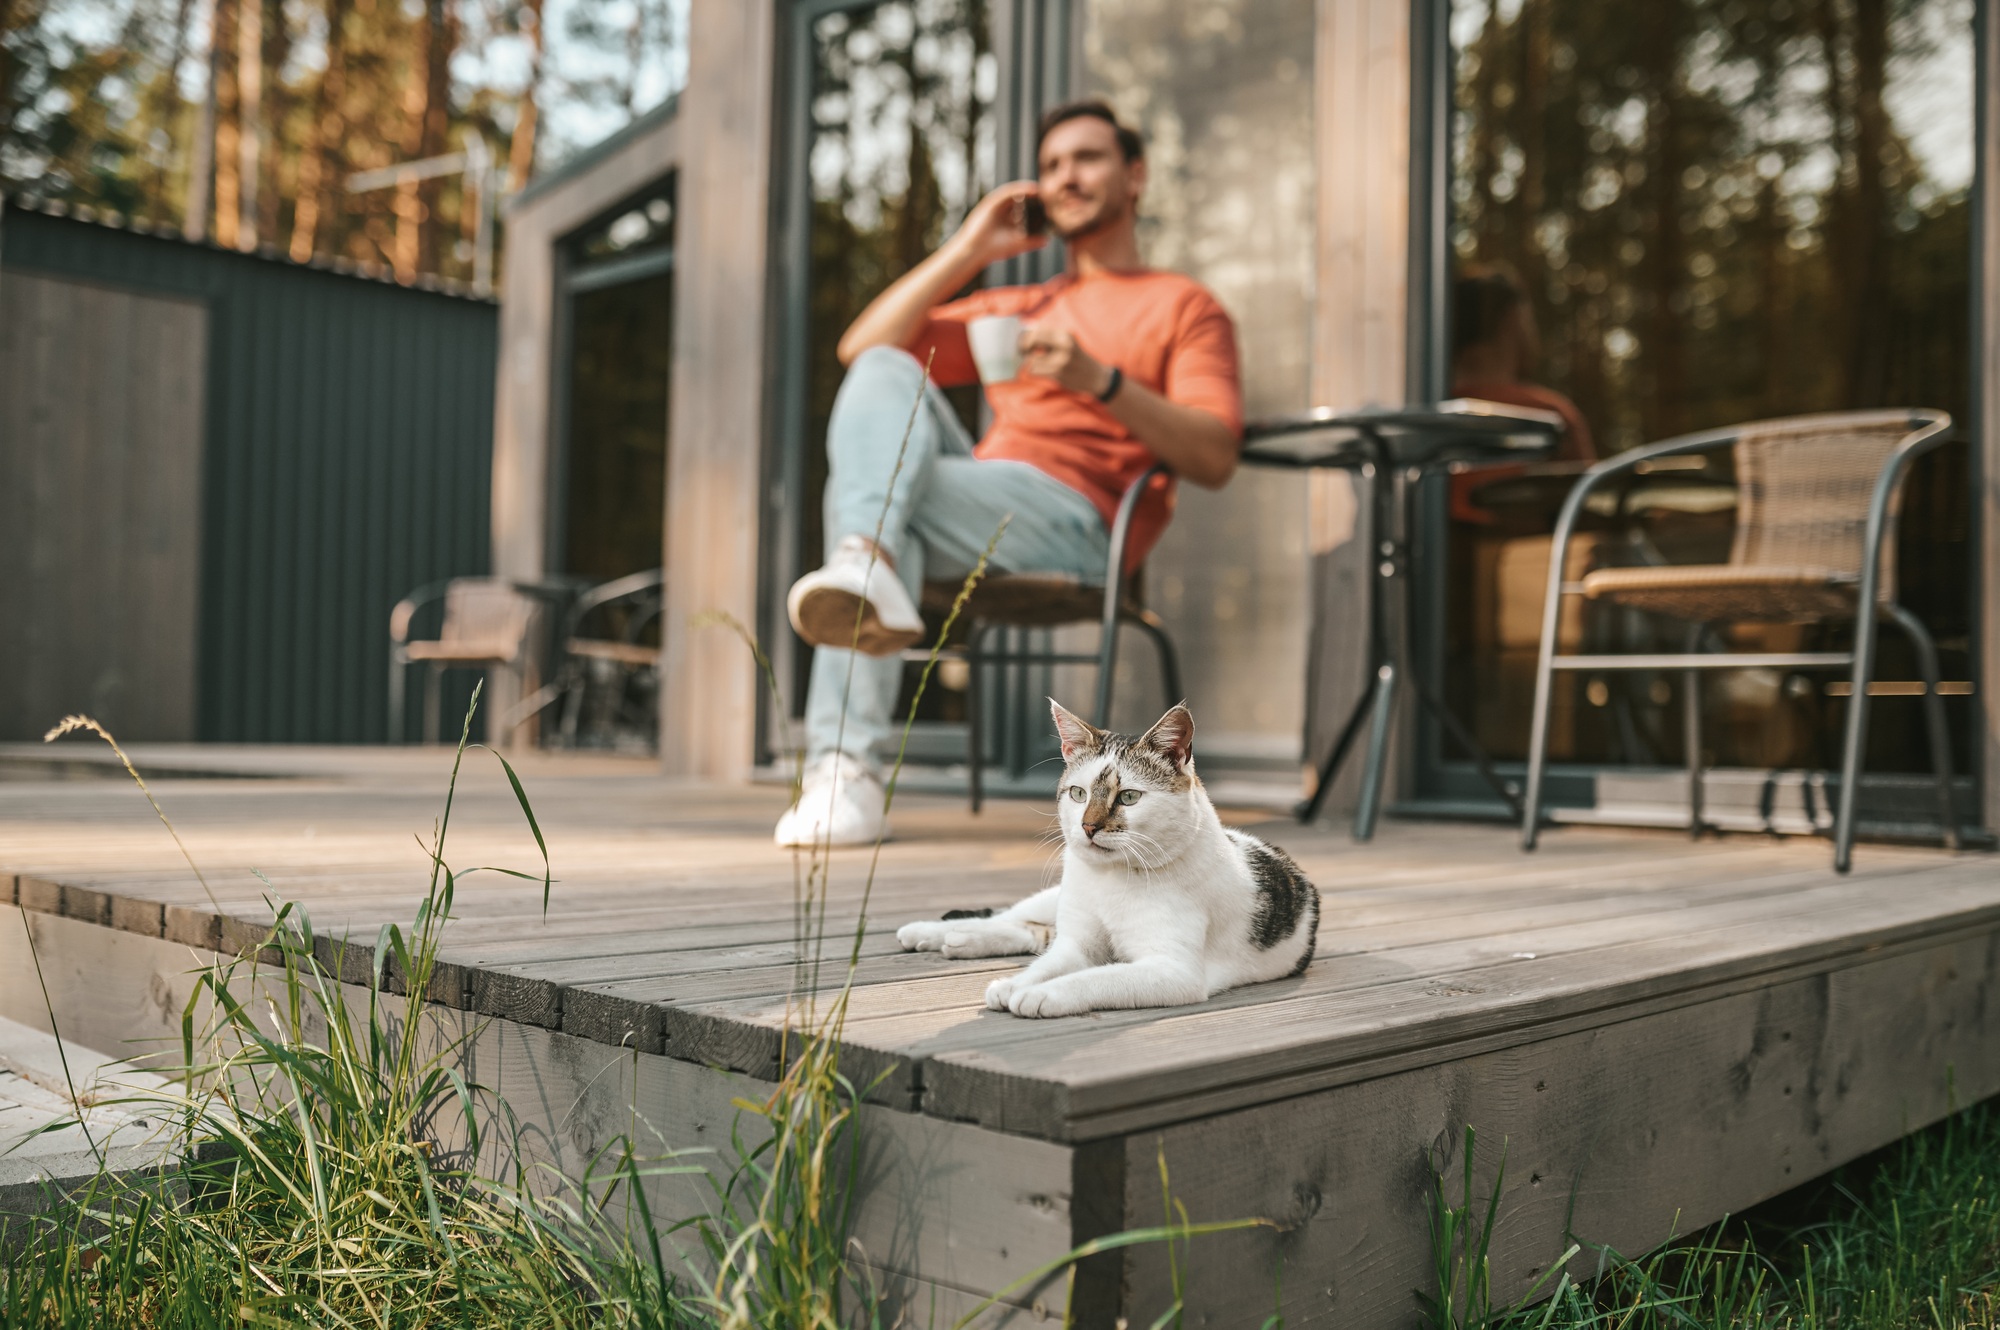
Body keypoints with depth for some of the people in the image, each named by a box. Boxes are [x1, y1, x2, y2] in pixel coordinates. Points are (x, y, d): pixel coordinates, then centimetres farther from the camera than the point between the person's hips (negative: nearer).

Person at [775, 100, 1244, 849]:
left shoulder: (1184, 307, 17)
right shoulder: (1014, 308, 34)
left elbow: (1215, 458, -1)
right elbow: (859, 348, 21)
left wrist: (1099, 380, -15)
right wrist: (968, 250, 17)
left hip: (1069, 521, -5)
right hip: (974, 505, 5)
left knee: (855, 482, -25)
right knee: (886, 372, -20)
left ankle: (844, 769, -35)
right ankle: (867, 581, -42)